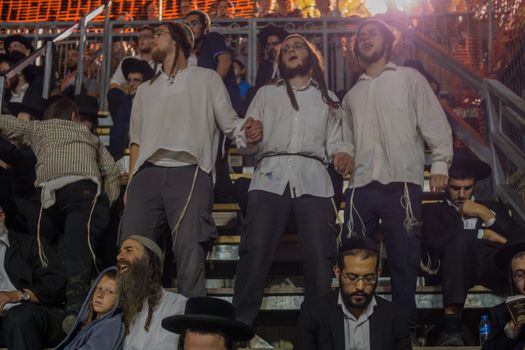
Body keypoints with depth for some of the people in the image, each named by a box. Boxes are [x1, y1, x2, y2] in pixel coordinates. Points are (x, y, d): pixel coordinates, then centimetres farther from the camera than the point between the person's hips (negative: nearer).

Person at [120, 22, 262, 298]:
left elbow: (229, 122, 12)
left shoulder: (206, 79, 17)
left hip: (189, 173, -4)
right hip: (147, 175, 4)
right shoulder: (146, 89, 29)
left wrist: (247, 131, -12)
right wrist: (131, 183, 11)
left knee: (190, 254, -14)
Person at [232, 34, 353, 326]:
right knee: (255, 251, -16)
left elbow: (335, 141, 20)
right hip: (271, 175, 0)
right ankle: (241, 323, -13)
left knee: (320, 256, -13)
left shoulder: (328, 98, 29)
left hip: (313, 178, 1)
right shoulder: (267, 94, 26)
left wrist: (343, 154, -3)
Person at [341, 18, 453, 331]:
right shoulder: (353, 94, 22)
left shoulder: (410, 78, 10)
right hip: (361, 186, 4)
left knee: (404, 259, -1)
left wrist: (440, 163, -9)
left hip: (401, 184, -3)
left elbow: (435, 124, 2)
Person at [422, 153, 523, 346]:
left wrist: (486, 215, 5)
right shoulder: (433, 210, 23)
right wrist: (482, 234, 2)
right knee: (460, 240, -37)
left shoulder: (494, 207, 32)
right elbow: (433, 240, -2)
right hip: (458, 267, -1)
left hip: (494, 264, 2)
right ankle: (452, 326, -44)